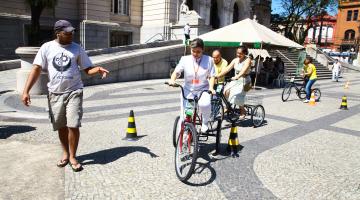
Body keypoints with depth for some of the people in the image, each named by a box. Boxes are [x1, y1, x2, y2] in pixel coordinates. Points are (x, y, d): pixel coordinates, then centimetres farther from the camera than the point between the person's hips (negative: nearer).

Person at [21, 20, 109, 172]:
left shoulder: (77, 48, 2)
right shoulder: (47, 47, 0)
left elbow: (87, 69, 4)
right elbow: (36, 69, -4)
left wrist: (98, 69, -19)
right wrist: (26, 91, -11)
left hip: (74, 92, -1)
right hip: (55, 93, 1)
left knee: (73, 125, -8)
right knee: (61, 126, 12)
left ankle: (72, 157, 10)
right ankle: (65, 154, 33)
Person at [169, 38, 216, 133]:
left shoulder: (208, 60, -2)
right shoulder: (185, 59, -1)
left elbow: (212, 76, -2)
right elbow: (177, 72, -7)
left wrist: (211, 87, -19)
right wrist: (172, 80, -28)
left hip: (203, 89, -1)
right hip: (188, 90, 1)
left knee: (205, 104, -32)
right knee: (184, 114, -1)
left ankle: (205, 123, -2)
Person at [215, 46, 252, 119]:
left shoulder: (247, 60, -10)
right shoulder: (235, 60, 6)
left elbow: (244, 70, -28)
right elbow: (227, 69, -3)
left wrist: (237, 77, -47)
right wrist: (218, 76, -15)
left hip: (244, 81, -5)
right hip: (235, 80, 5)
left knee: (236, 95, -24)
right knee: (226, 91, -21)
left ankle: (243, 110, -1)